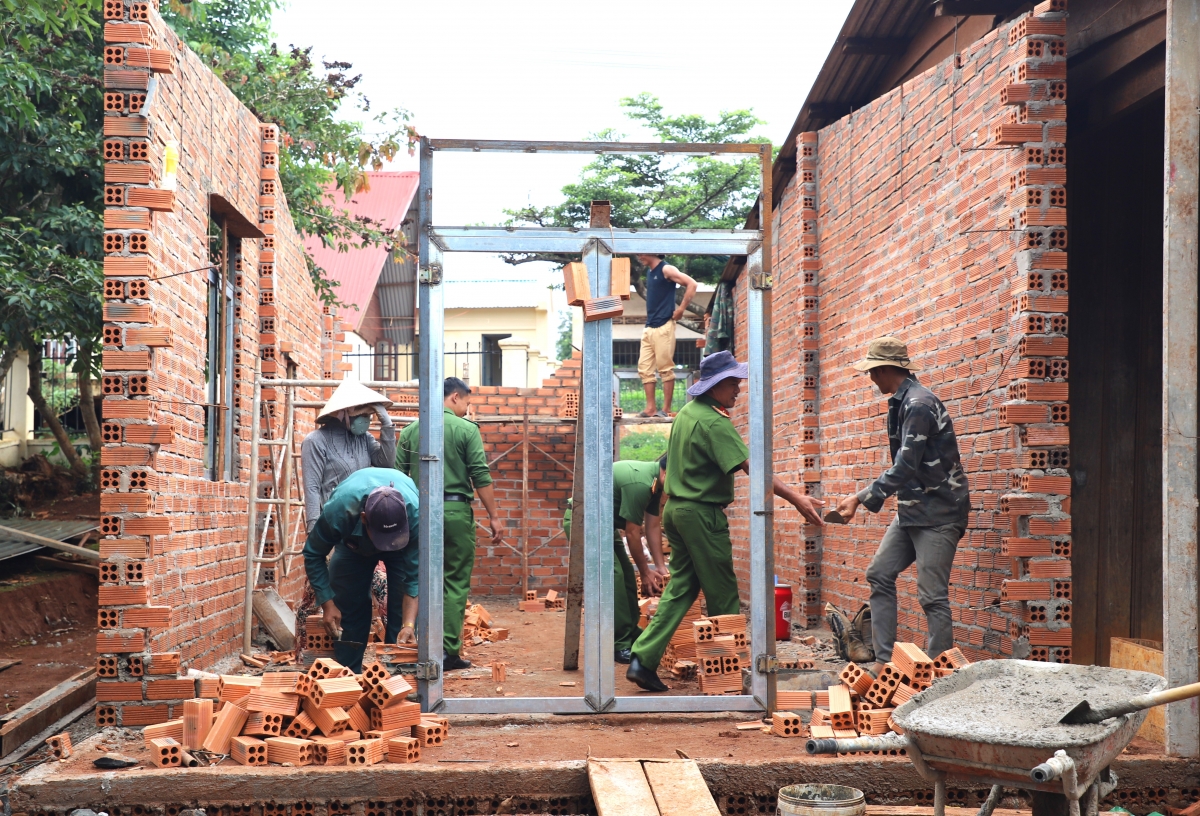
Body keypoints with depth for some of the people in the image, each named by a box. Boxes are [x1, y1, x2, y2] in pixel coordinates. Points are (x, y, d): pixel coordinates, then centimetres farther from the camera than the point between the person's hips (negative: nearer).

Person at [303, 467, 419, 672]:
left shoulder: (416, 515, -43)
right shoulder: (338, 509, -41)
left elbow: (414, 577, -35)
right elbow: (313, 555, -22)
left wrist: (409, 625, -46)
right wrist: (327, 603, -27)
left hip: (405, 544, -1)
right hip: (353, 543, 1)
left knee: (402, 612, -12)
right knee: (348, 609, -3)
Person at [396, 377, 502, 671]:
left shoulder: (410, 431, 8)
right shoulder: (466, 429, -3)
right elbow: (481, 477, -7)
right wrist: (494, 517, -2)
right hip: (456, 511, -4)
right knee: (456, 583, 3)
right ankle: (449, 651, 1)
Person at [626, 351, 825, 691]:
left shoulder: (686, 413, 11)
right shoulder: (714, 422, -18)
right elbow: (751, 467, -26)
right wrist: (797, 499, -29)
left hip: (676, 508, 9)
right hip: (702, 514, -9)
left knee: (680, 587, 10)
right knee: (723, 595, 2)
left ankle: (643, 660, 3)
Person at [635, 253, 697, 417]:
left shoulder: (666, 269, -7)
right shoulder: (649, 272, 16)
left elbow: (691, 284, -14)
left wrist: (681, 309, -14)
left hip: (663, 326, -8)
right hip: (649, 327, 9)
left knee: (665, 368, -5)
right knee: (644, 368, 5)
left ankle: (666, 409, -2)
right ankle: (651, 408, 7)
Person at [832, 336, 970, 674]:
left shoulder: (919, 404, -18)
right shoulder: (901, 402, 12)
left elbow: (905, 467, -24)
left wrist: (861, 499, -24)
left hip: (938, 510, -10)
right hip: (912, 509, 10)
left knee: (932, 594, -9)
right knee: (880, 574, 8)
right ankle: (884, 660, 10)